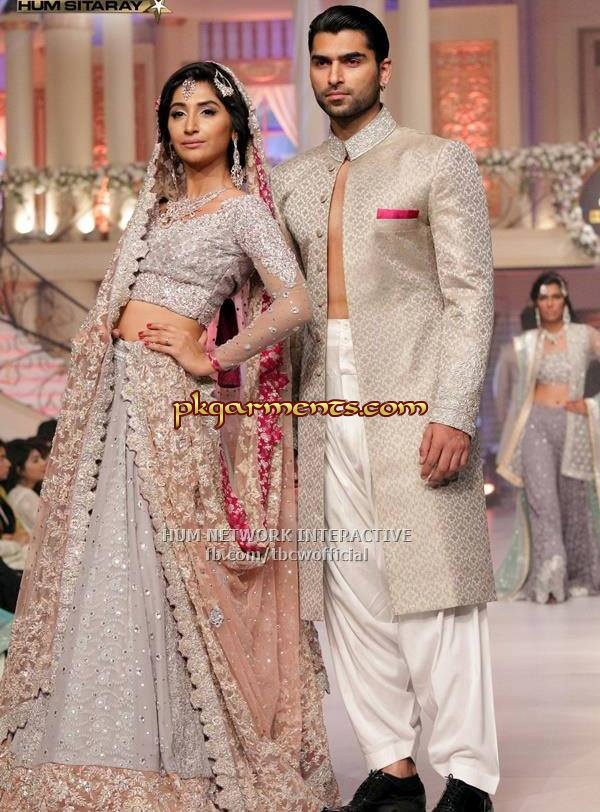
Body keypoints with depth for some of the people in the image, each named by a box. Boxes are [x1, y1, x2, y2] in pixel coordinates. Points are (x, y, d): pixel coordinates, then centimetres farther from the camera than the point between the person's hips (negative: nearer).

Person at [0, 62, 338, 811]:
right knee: (101, 566, 5)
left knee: (167, 568, -8)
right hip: (110, 393, 7)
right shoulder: (156, 205, 20)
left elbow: (294, 304, -14)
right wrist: (98, 352, 9)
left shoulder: (241, 209, -1)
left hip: (170, 399, -7)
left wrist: (212, 361, -9)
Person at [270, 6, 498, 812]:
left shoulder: (439, 162, 3)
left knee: (434, 589, -6)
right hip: (325, 408, 5)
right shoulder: (292, 180, 17)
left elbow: (471, 294, -4)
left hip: (411, 404, -5)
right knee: (352, 595, 5)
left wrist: (455, 412, -14)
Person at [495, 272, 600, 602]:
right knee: (542, 499, -12)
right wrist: (510, 419, 24)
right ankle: (547, 580, -15)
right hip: (536, 426, 0)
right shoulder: (523, 345, 8)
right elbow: (503, 380, 23)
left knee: (573, 501, 5)